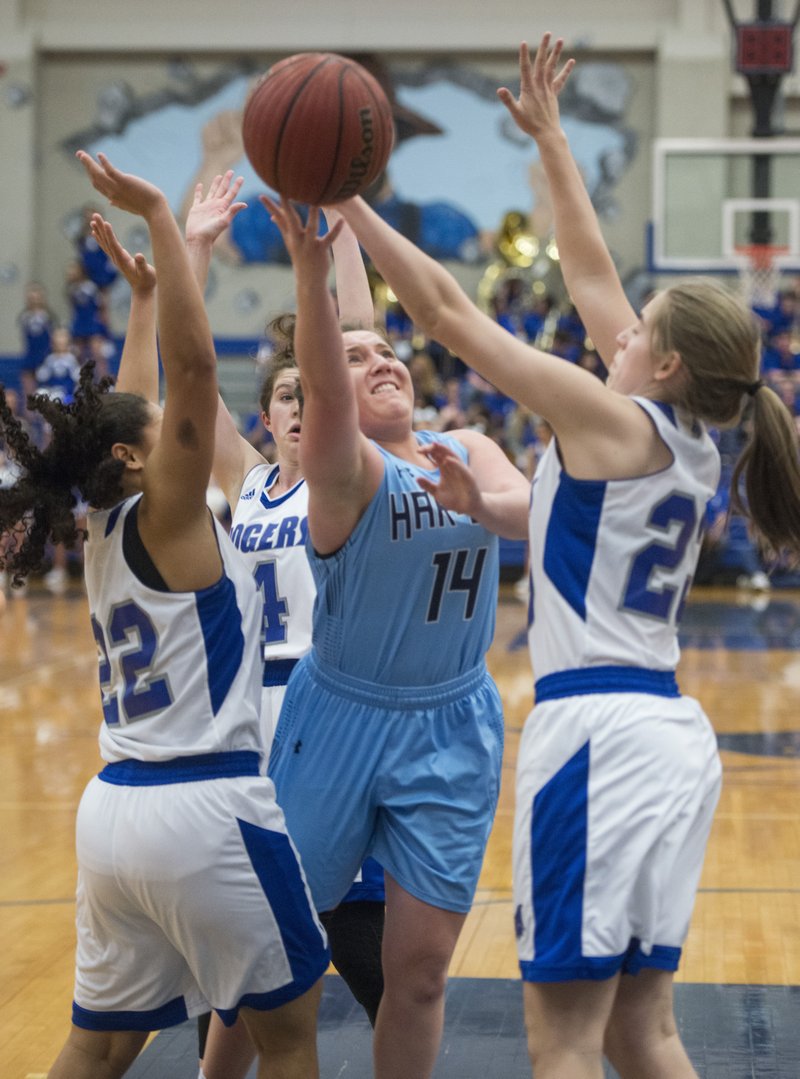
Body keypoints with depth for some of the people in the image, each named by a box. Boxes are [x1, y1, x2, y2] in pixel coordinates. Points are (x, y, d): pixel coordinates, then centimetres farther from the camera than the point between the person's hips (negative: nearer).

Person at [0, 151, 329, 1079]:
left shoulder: (107, 532, 11)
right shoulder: (164, 520, -9)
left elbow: (156, 388, 20)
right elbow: (191, 364, -20)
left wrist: (185, 243, 23)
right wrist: (157, 219, -19)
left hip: (113, 805, 8)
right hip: (203, 807, -8)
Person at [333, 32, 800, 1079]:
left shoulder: (614, 419, -10)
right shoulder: (689, 441, 12)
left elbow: (450, 311, -10)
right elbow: (592, 278, 21)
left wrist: (342, 203, -3)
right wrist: (549, 138, 27)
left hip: (600, 730, -9)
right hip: (669, 731, 9)